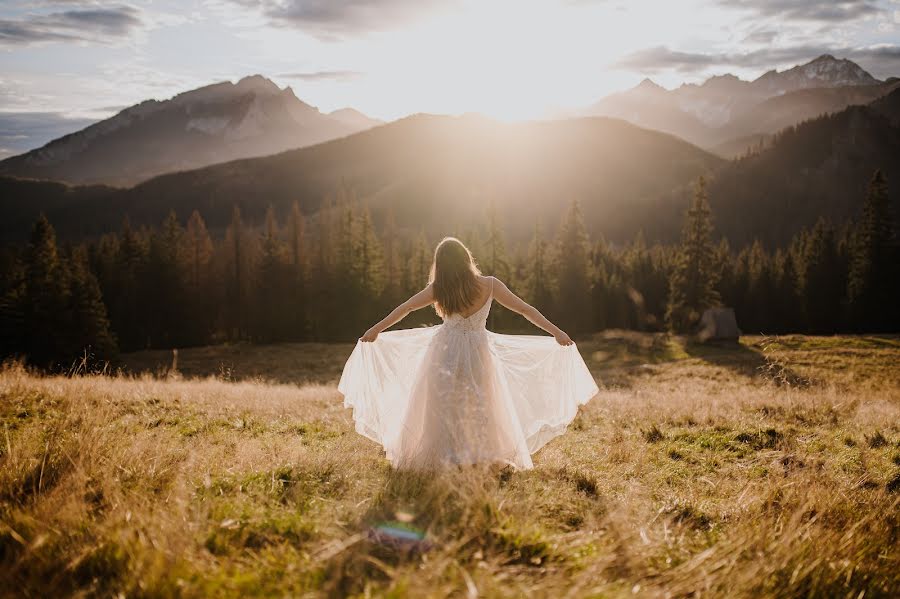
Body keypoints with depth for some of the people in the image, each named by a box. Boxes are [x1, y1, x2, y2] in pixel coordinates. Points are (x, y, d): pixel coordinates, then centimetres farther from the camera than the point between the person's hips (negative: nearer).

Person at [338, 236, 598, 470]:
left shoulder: (438, 289, -5)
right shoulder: (489, 285, -8)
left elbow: (405, 308, 6)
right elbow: (525, 309, -5)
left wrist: (376, 330, 18)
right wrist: (556, 331, 2)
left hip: (444, 351, 0)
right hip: (478, 353, 0)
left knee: (441, 410, 9)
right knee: (480, 412, 11)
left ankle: (439, 458, 10)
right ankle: (486, 456, 13)